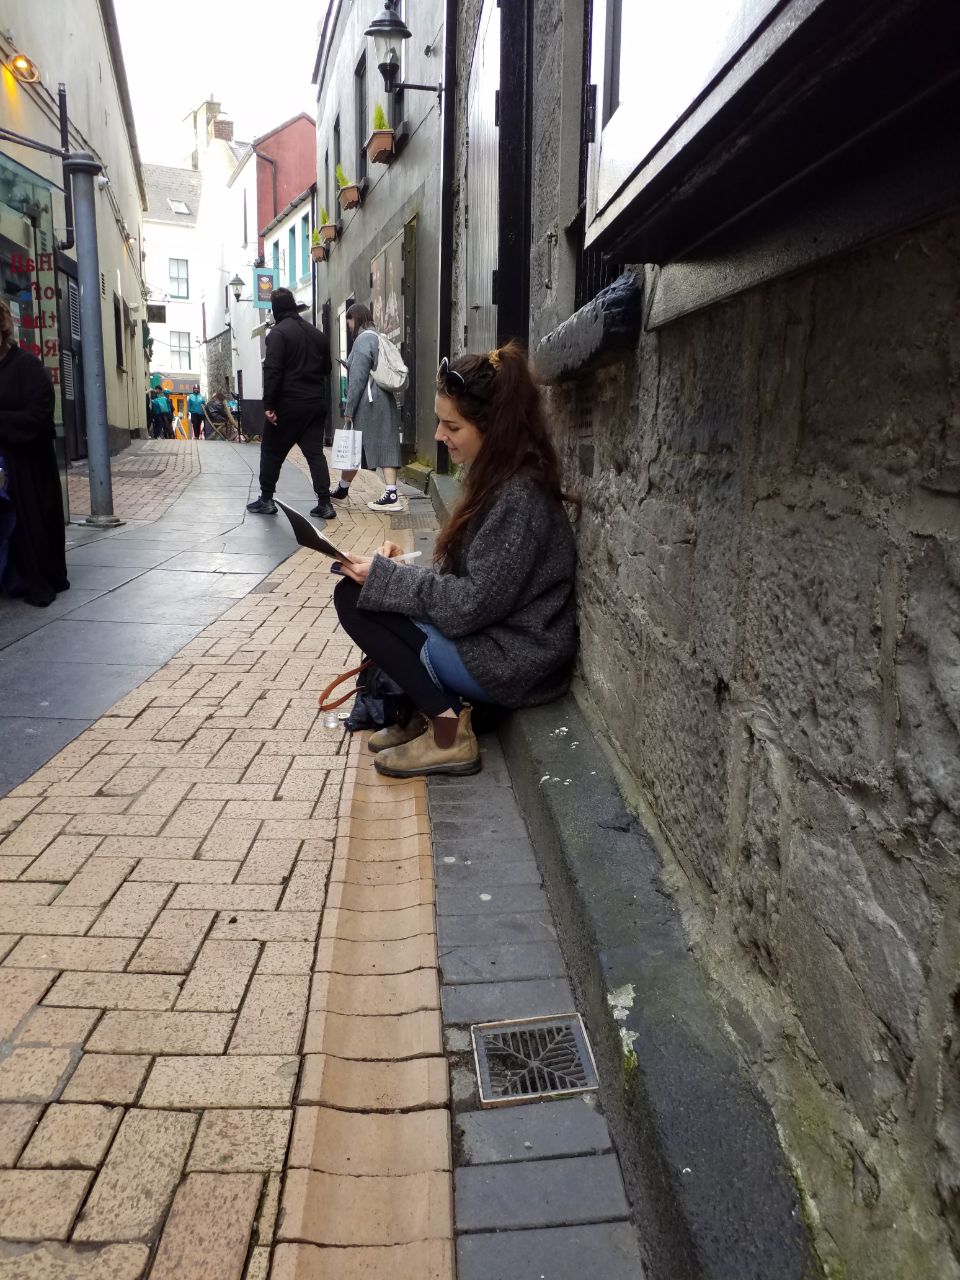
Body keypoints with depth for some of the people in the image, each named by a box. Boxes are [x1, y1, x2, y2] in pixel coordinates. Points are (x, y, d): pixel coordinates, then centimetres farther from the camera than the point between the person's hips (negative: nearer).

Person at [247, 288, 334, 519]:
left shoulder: (278, 333, -10)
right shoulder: (317, 334, 11)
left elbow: (272, 371, -17)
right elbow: (326, 368, 19)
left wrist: (268, 405, -18)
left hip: (288, 404, -5)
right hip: (315, 403, 5)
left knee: (271, 451, 9)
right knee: (315, 452, 5)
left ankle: (266, 500, 14)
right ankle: (324, 503, -2)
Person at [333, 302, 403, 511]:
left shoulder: (363, 340, -10)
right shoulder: (379, 338, 15)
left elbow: (358, 378, -15)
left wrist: (349, 408, -12)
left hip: (367, 403, -8)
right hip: (385, 401, 8)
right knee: (386, 446, 0)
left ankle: (342, 490, 19)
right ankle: (391, 494, -7)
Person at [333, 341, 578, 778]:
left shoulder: (519, 498, -23)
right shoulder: (500, 479, 7)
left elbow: (472, 604, -23)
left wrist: (384, 577, -16)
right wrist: (401, 568, -3)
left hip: (510, 662, -10)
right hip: (487, 633, 10)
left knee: (354, 597, -11)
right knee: (367, 591, 9)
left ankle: (448, 731, -10)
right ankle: (428, 711, 8)